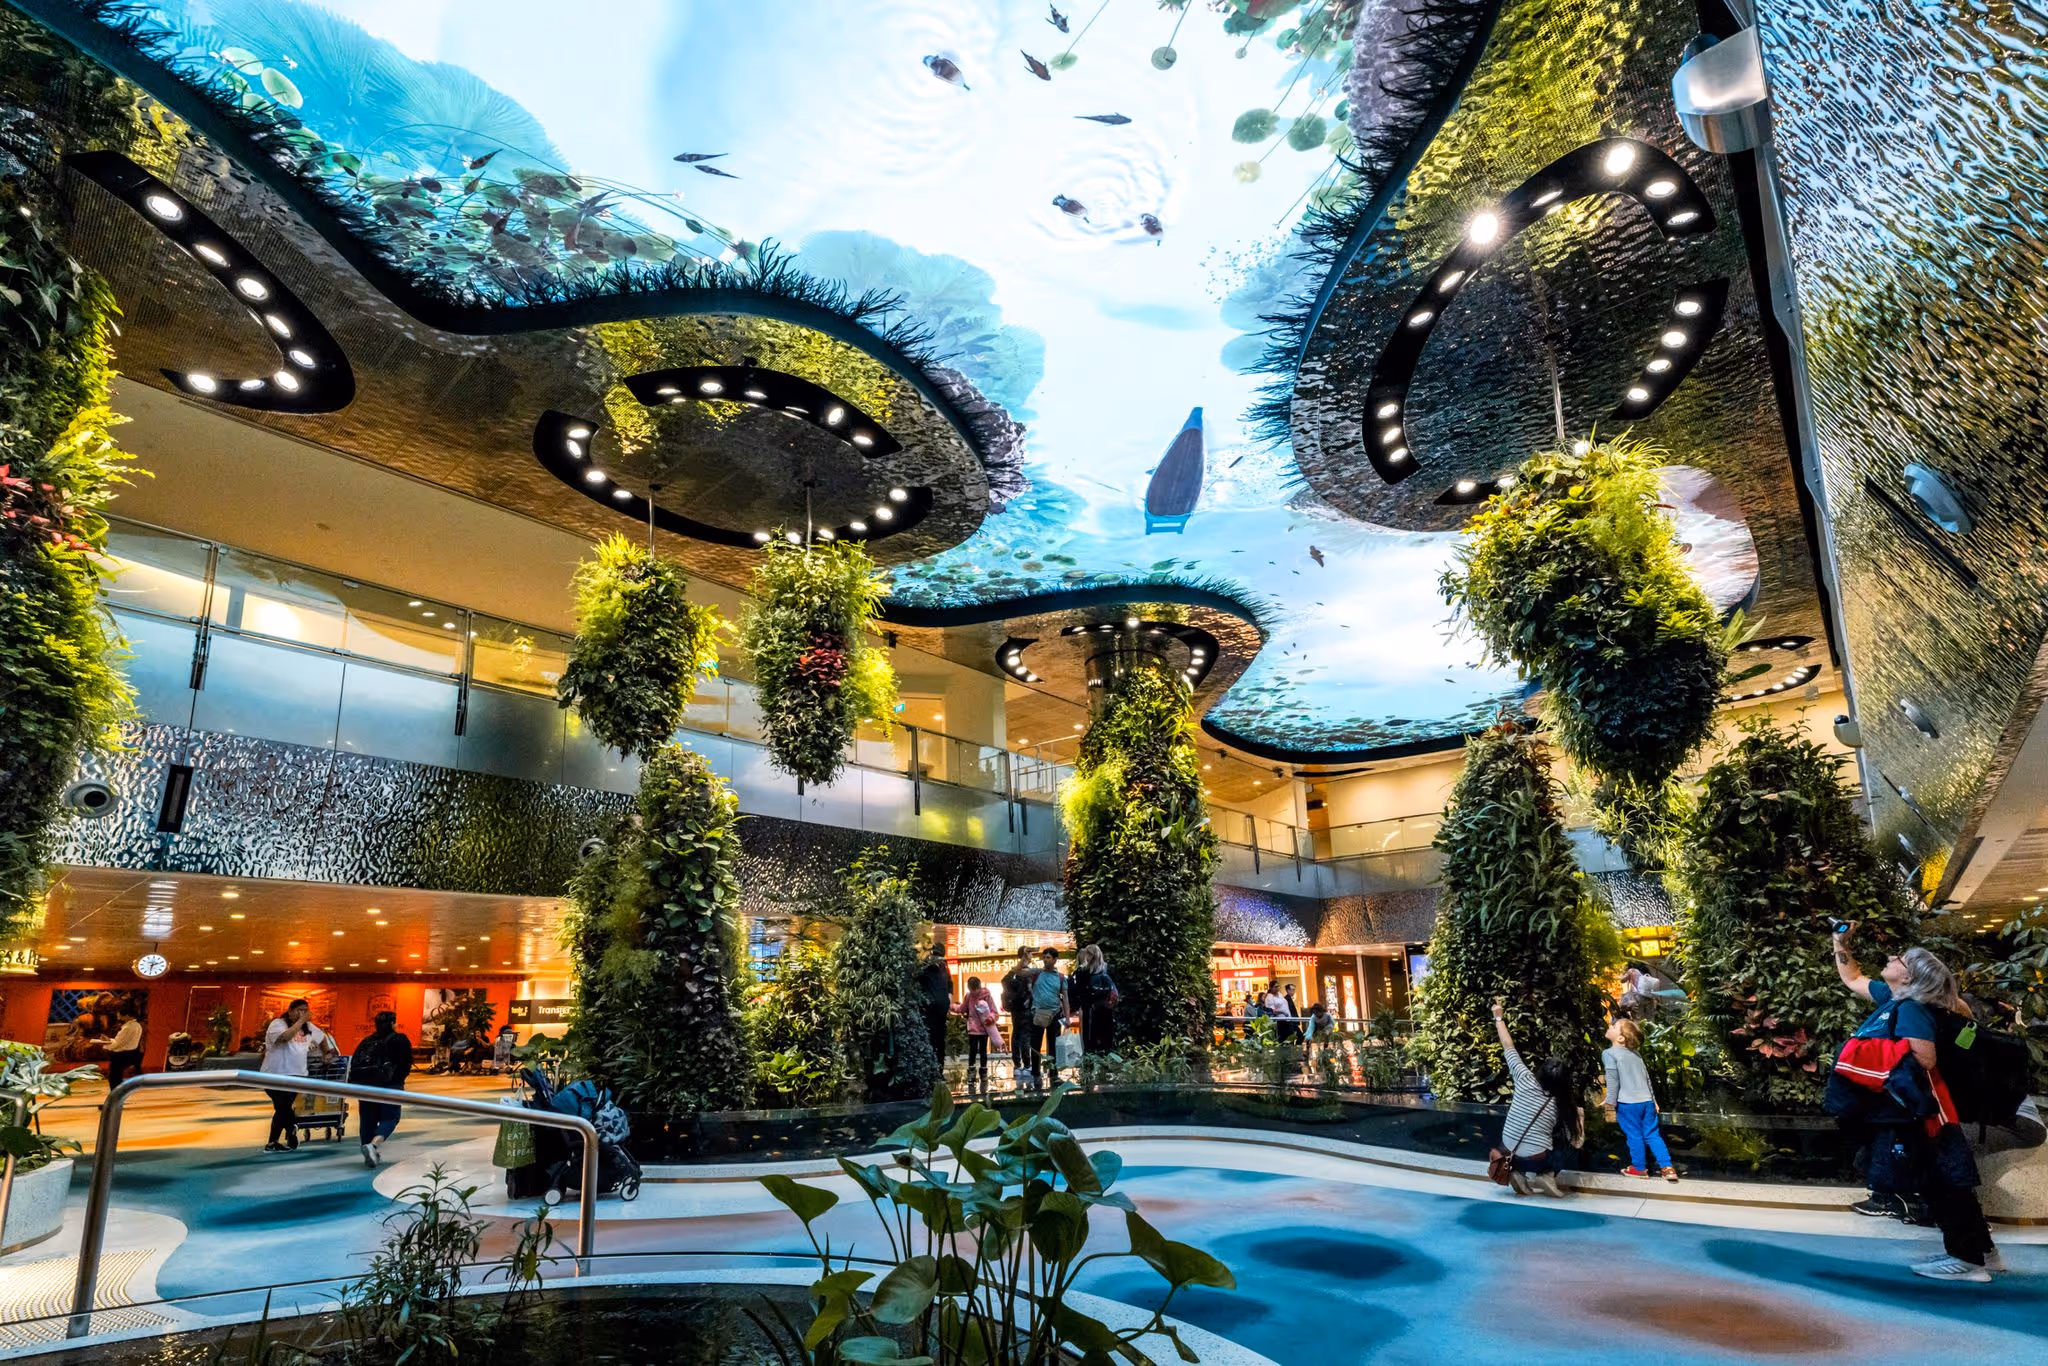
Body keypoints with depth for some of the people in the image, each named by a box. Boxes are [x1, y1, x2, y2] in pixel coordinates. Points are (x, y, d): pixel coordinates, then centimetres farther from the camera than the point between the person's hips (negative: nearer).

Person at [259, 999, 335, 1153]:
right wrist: (300, 1021, -24)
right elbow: (285, 1037, -30)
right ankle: (291, 1136, 6)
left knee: (282, 1110, 11)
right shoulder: (277, 1024, -9)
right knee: (284, 1108, -9)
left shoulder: (308, 1027, 10)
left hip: (296, 1075, 7)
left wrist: (328, 1053, 24)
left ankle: (272, 1143, 18)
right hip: (275, 1075, -6)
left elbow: (322, 1037, 27)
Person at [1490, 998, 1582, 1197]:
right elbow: (1576, 1142, 1)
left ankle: (1520, 1174, 9)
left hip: (1508, 1155, 1)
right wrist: (1579, 1117, 17)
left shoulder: (1526, 1081, -9)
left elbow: (1508, 1048, -2)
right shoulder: (1563, 1105, -7)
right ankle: (1545, 1175, 4)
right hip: (1536, 1161, -1)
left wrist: (1499, 1018, 10)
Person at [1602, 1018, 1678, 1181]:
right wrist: (1653, 1099, 26)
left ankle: (1639, 1168, 18)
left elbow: (1613, 1081, -12)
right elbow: (1647, 1078, 18)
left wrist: (1610, 1103, -6)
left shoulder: (1609, 1054, -9)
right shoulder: (1636, 1053, 13)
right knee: (1652, 1135, 12)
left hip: (1628, 1103, -6)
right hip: (1646, 1101, 6)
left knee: (1634, 1136, 6)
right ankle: (1667, 1167, 10)